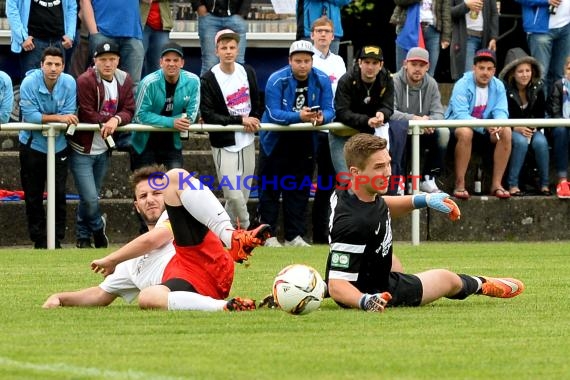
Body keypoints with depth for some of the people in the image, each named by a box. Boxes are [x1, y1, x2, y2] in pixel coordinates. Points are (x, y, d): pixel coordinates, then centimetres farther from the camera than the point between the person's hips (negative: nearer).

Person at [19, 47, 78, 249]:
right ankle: (39, 238, 15)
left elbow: (70, 115, -13)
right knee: (33, 196, 6)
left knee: (59, 195, 0)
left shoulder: (69, 83, -10)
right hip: (32, 146, -1)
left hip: (58, 147, 1)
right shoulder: (29, 83, -16)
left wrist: (44, 119, -23)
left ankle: (57, 239, 9)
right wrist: (58, 118, -25)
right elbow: (29, 116, -21)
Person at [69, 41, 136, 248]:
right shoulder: (85, 81, -16)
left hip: (103, 150, 5)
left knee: (89, 198, 14)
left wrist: (116, 119, -23)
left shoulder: (124, 80, 3)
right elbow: (87, 115, -20)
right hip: (82, 149, -5)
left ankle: (83, 238, 30)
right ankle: (98, 227, 17)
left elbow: (129, 111, -3)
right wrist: (108, 121, -16)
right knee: (90, 199, -10)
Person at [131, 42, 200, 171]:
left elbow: (191, 115, -6)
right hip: (144, 145, -3)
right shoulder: (149, 83, -20)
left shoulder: (193, 82, -10)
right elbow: (140, 115, -19)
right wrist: (171, 122, -27)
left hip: (171, 144, 3)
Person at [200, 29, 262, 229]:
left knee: (243, 194, 7)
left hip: (247, 141, 5)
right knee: (234, 195, -13)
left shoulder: (247, 72, 7)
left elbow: (257, 102, 17)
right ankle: (247, 229, 7)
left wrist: (253, 121, -3)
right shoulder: (209, 79, -11)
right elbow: (208, 115, -15)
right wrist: (240, 120, -18)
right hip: (224, 144, -5)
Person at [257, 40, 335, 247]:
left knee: (299, 190, 8)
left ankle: (294, 236, 14)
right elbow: (273, 113, -24)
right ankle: (268, 234, 6)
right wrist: (299, 116, -40)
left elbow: (329, 111, -10)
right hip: (276, 140, -3)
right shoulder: (277, 80, -17)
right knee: (270, 188, 1)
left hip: (305, 142, 3)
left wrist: (321, 117, -35)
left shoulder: (322, 80, -7)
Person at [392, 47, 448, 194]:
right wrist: (413, 119, -40)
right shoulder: (394, 82, -12)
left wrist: (428, 120, -31)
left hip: (423, 133, 4)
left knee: (443, 132, -23)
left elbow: (438, 114, -6)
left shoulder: (431, 84, 2)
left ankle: (428, 179, -11)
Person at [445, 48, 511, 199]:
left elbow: (501, 112, -12)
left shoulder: (498, 86, -3)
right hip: (457, 125, -5)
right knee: (465, 132, -38)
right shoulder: (463, 85, -19)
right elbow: (460, 115, -29)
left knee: (506, 132, -22)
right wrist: (484, 125, -42)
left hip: (486, 129, 5)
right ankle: (459, 185, -32)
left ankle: (496, 184, -18)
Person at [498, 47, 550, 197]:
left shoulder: (537, 89, 2)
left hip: (531, 129, 3)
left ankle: (544, 184, -20)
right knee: (521, 141, -36)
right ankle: (512, 184, -30)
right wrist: (516, 128, -27)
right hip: (510, 129, -3)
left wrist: (534, 127, -12)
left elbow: (540, 115, 9)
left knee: (541, 142, -30)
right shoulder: (504, 89, -11)